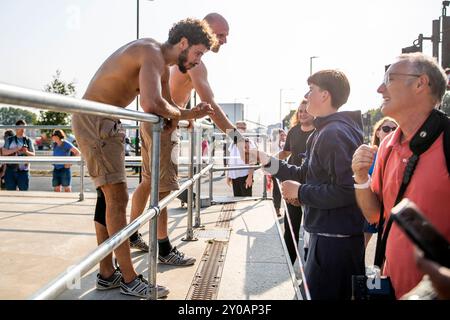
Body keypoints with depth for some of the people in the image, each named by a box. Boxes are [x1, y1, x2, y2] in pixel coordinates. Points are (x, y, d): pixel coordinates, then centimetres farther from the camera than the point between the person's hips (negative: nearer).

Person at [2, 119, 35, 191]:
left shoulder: (28, 140, 7)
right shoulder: (9, 140, 9)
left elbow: (33, 154, 4)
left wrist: (27, 152, -17)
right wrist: (15, 149, -15)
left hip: (23, 171, -1)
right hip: (10, 170, 1)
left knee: (23, 191, 0)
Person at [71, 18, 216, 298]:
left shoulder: (163, 67, 14)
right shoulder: (152, 54, -18)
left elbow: (167, 108, 17)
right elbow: (151, 105, -35)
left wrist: (192, 114, -2)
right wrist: (177, 114, -15)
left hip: (107, 123, 10)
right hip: (93, 120, -10)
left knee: (109, 198, 10)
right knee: (117, 197, -10)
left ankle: (107, 274, 18)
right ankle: (130, 280, -1)